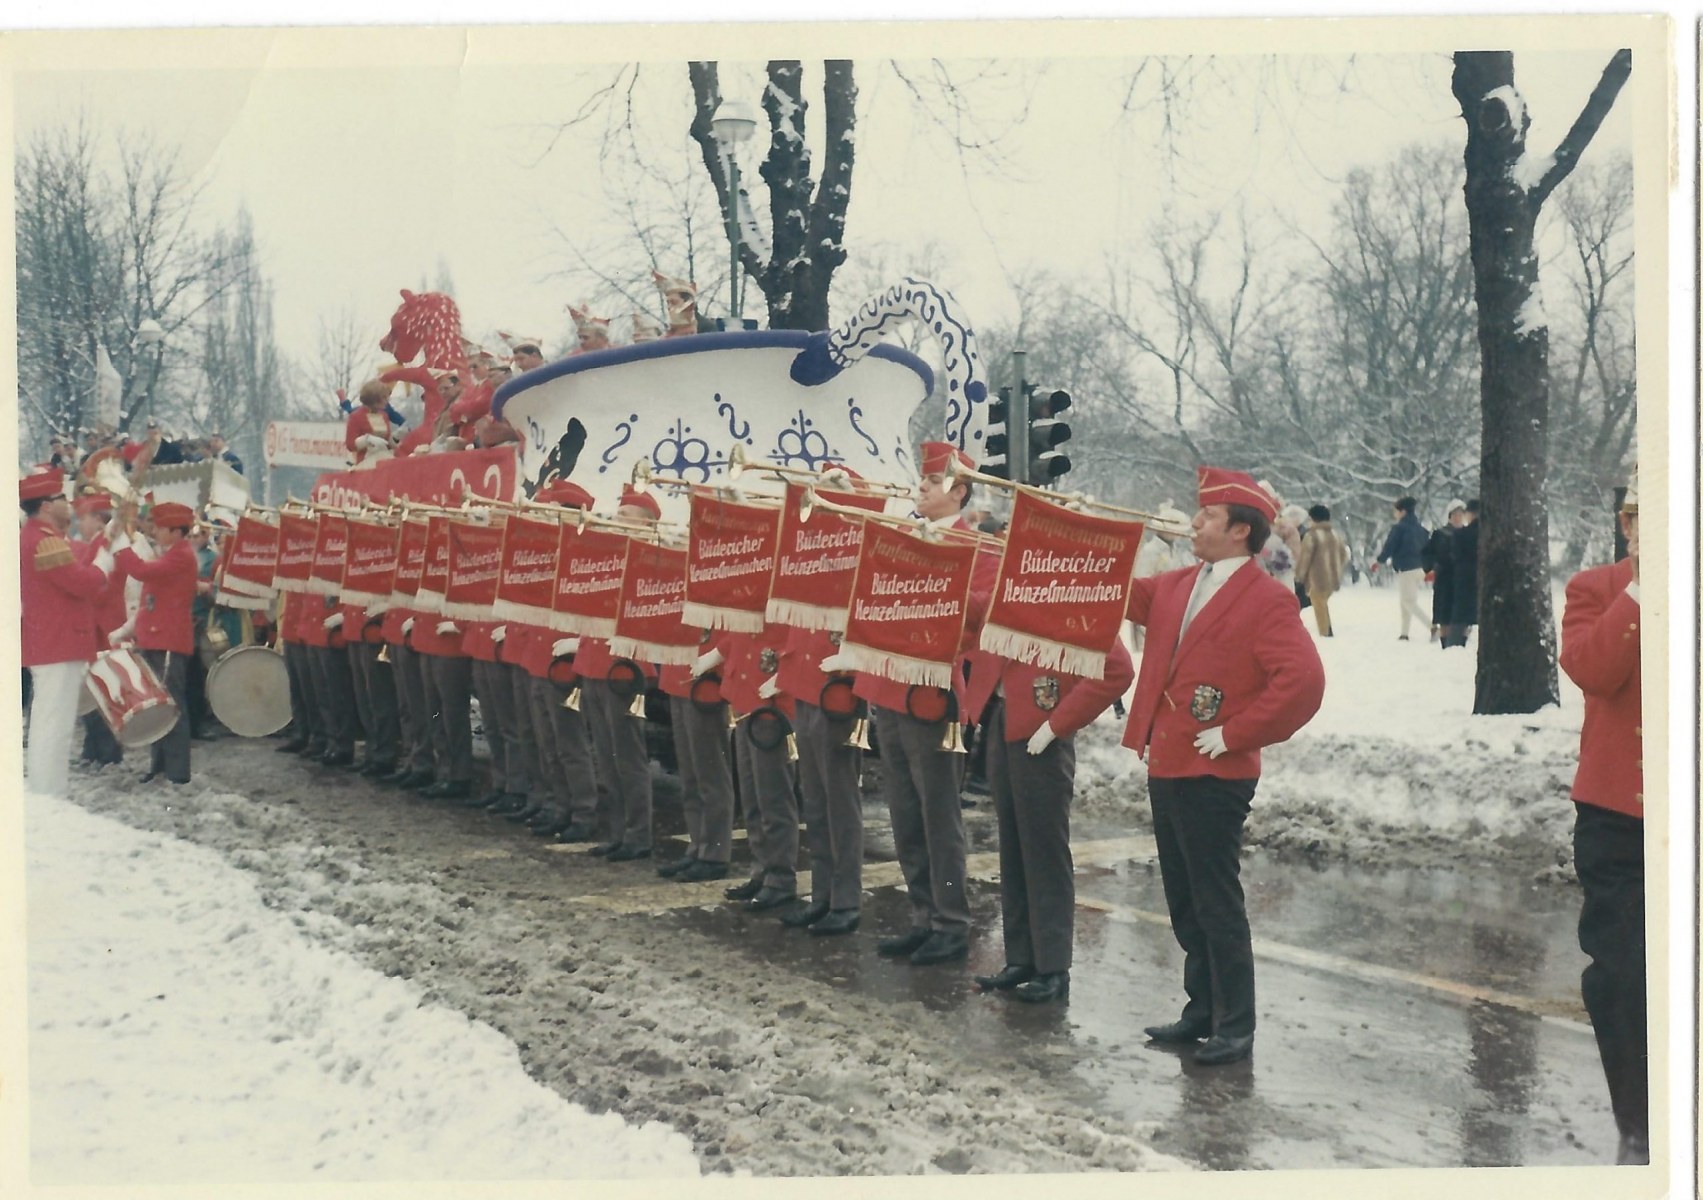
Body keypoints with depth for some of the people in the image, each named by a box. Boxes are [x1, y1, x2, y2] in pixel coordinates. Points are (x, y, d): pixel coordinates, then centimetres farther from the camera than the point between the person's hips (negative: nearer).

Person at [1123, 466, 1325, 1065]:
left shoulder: (1267, 599, -12)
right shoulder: (1177, 587, 12)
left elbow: (1303, 681, -22)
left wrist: (1235, 733, -18)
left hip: (1214, 776, -8)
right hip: (1165, 768, 8)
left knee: (1217, 903, -1)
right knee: (1184, 902, 16)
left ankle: (1235, 1027, 11)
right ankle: (1202, 1010, 29)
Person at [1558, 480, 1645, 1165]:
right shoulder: (1596, 588, 2)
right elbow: (1591, 670, -17)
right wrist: (1640, 589, -18)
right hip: (1617, 815, -1)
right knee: (1619, 975, 4)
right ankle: (1638, 1131, 17)